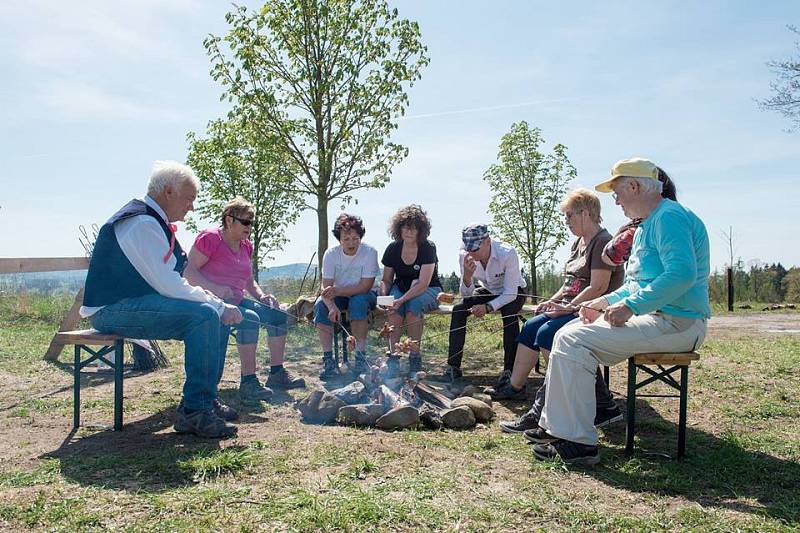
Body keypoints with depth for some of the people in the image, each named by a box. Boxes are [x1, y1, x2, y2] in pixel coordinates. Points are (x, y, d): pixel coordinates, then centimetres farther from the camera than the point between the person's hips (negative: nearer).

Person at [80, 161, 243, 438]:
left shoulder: (154, 222, 16)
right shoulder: (142, 223, -17)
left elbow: (168, 281, 17)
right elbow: (168, 285, -24)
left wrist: (215, 302, 4)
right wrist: (220, 305, -16)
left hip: (132, 303, 10)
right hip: (113, 309, -10)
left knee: (214, 316, 4)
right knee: (204, 315, -26)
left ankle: (206, 400, 9)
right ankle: (194, 411, -21)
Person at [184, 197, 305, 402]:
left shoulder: (246, 246, 13)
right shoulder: (209, 238, -11)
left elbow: (248, 280, 22)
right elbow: (189, 272, -16)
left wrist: (261, 296, 2)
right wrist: (215, 289, -30)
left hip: (236, 301, 9)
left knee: (278, 315, -3)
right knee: (250, 319, -33)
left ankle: (277, 374, 3)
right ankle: (248, 382, -29)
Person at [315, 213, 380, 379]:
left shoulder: (369, 252, -18)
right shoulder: (331, 254, -11)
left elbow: (365, 287, -23)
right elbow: (326, 287, -16)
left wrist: (337, 291, -31)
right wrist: (332, 306, -37)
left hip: (363, 296, -2)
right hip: (339, 296, 3)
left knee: (358, 301, -36)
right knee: (320, 305, -27)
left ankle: (361, 356, -25)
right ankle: (328, 359, -22)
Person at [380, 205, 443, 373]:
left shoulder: (428, 248, -16)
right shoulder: (393, 249, -3)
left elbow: (423, 284, -24)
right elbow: (386, 280, 5)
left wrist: (402, 299, -36)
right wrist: (384, 296, -17)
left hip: (429, 291, -3)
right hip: (401, 288, 3)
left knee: (413, 305, -35)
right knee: (394, 310, -30)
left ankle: (415, 355, -22)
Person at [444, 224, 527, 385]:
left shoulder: (507, 253, -34)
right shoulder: (465, 256, -22)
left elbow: (510, 293, -31)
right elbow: (466, 294, -16)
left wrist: (488, 307, -46)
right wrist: (467, 275, -37)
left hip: (513, 292, -4)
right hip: (488, 291, 4)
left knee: (509, 314, -35)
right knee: (458, 310, -19)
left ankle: (509, 370, -23)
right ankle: (453, 367, -13)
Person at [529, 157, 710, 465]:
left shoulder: (669, 217, -13)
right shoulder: (645, 227, 20)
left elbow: (682, 273, -28)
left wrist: (630, 306, -25)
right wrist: (606, 302, 13)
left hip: (674, 324, -11)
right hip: (653, 317, 11)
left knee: (572, 340, -20)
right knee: (569, 334, 10)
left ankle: (577, 441, -14)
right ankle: (555, 426, 12)